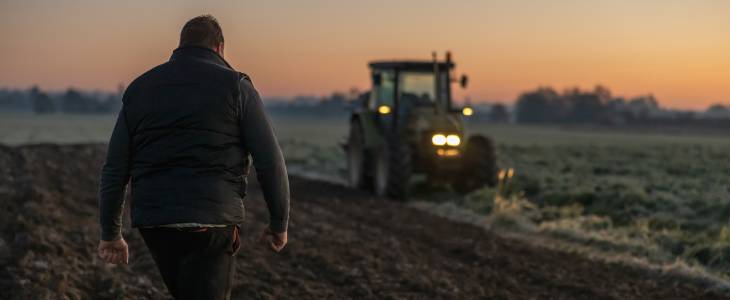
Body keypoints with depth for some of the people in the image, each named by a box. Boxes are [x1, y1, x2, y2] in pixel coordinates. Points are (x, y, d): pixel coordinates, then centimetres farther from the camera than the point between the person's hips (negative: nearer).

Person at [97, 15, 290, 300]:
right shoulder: (235, 85, 1)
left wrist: (110, 233, 16)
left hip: (153, 222, 4)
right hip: (211, 222, -4)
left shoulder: (139, 88, 12)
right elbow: (269, 161, -5)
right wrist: (279, 223, 6)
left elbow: (114, 170, 9)